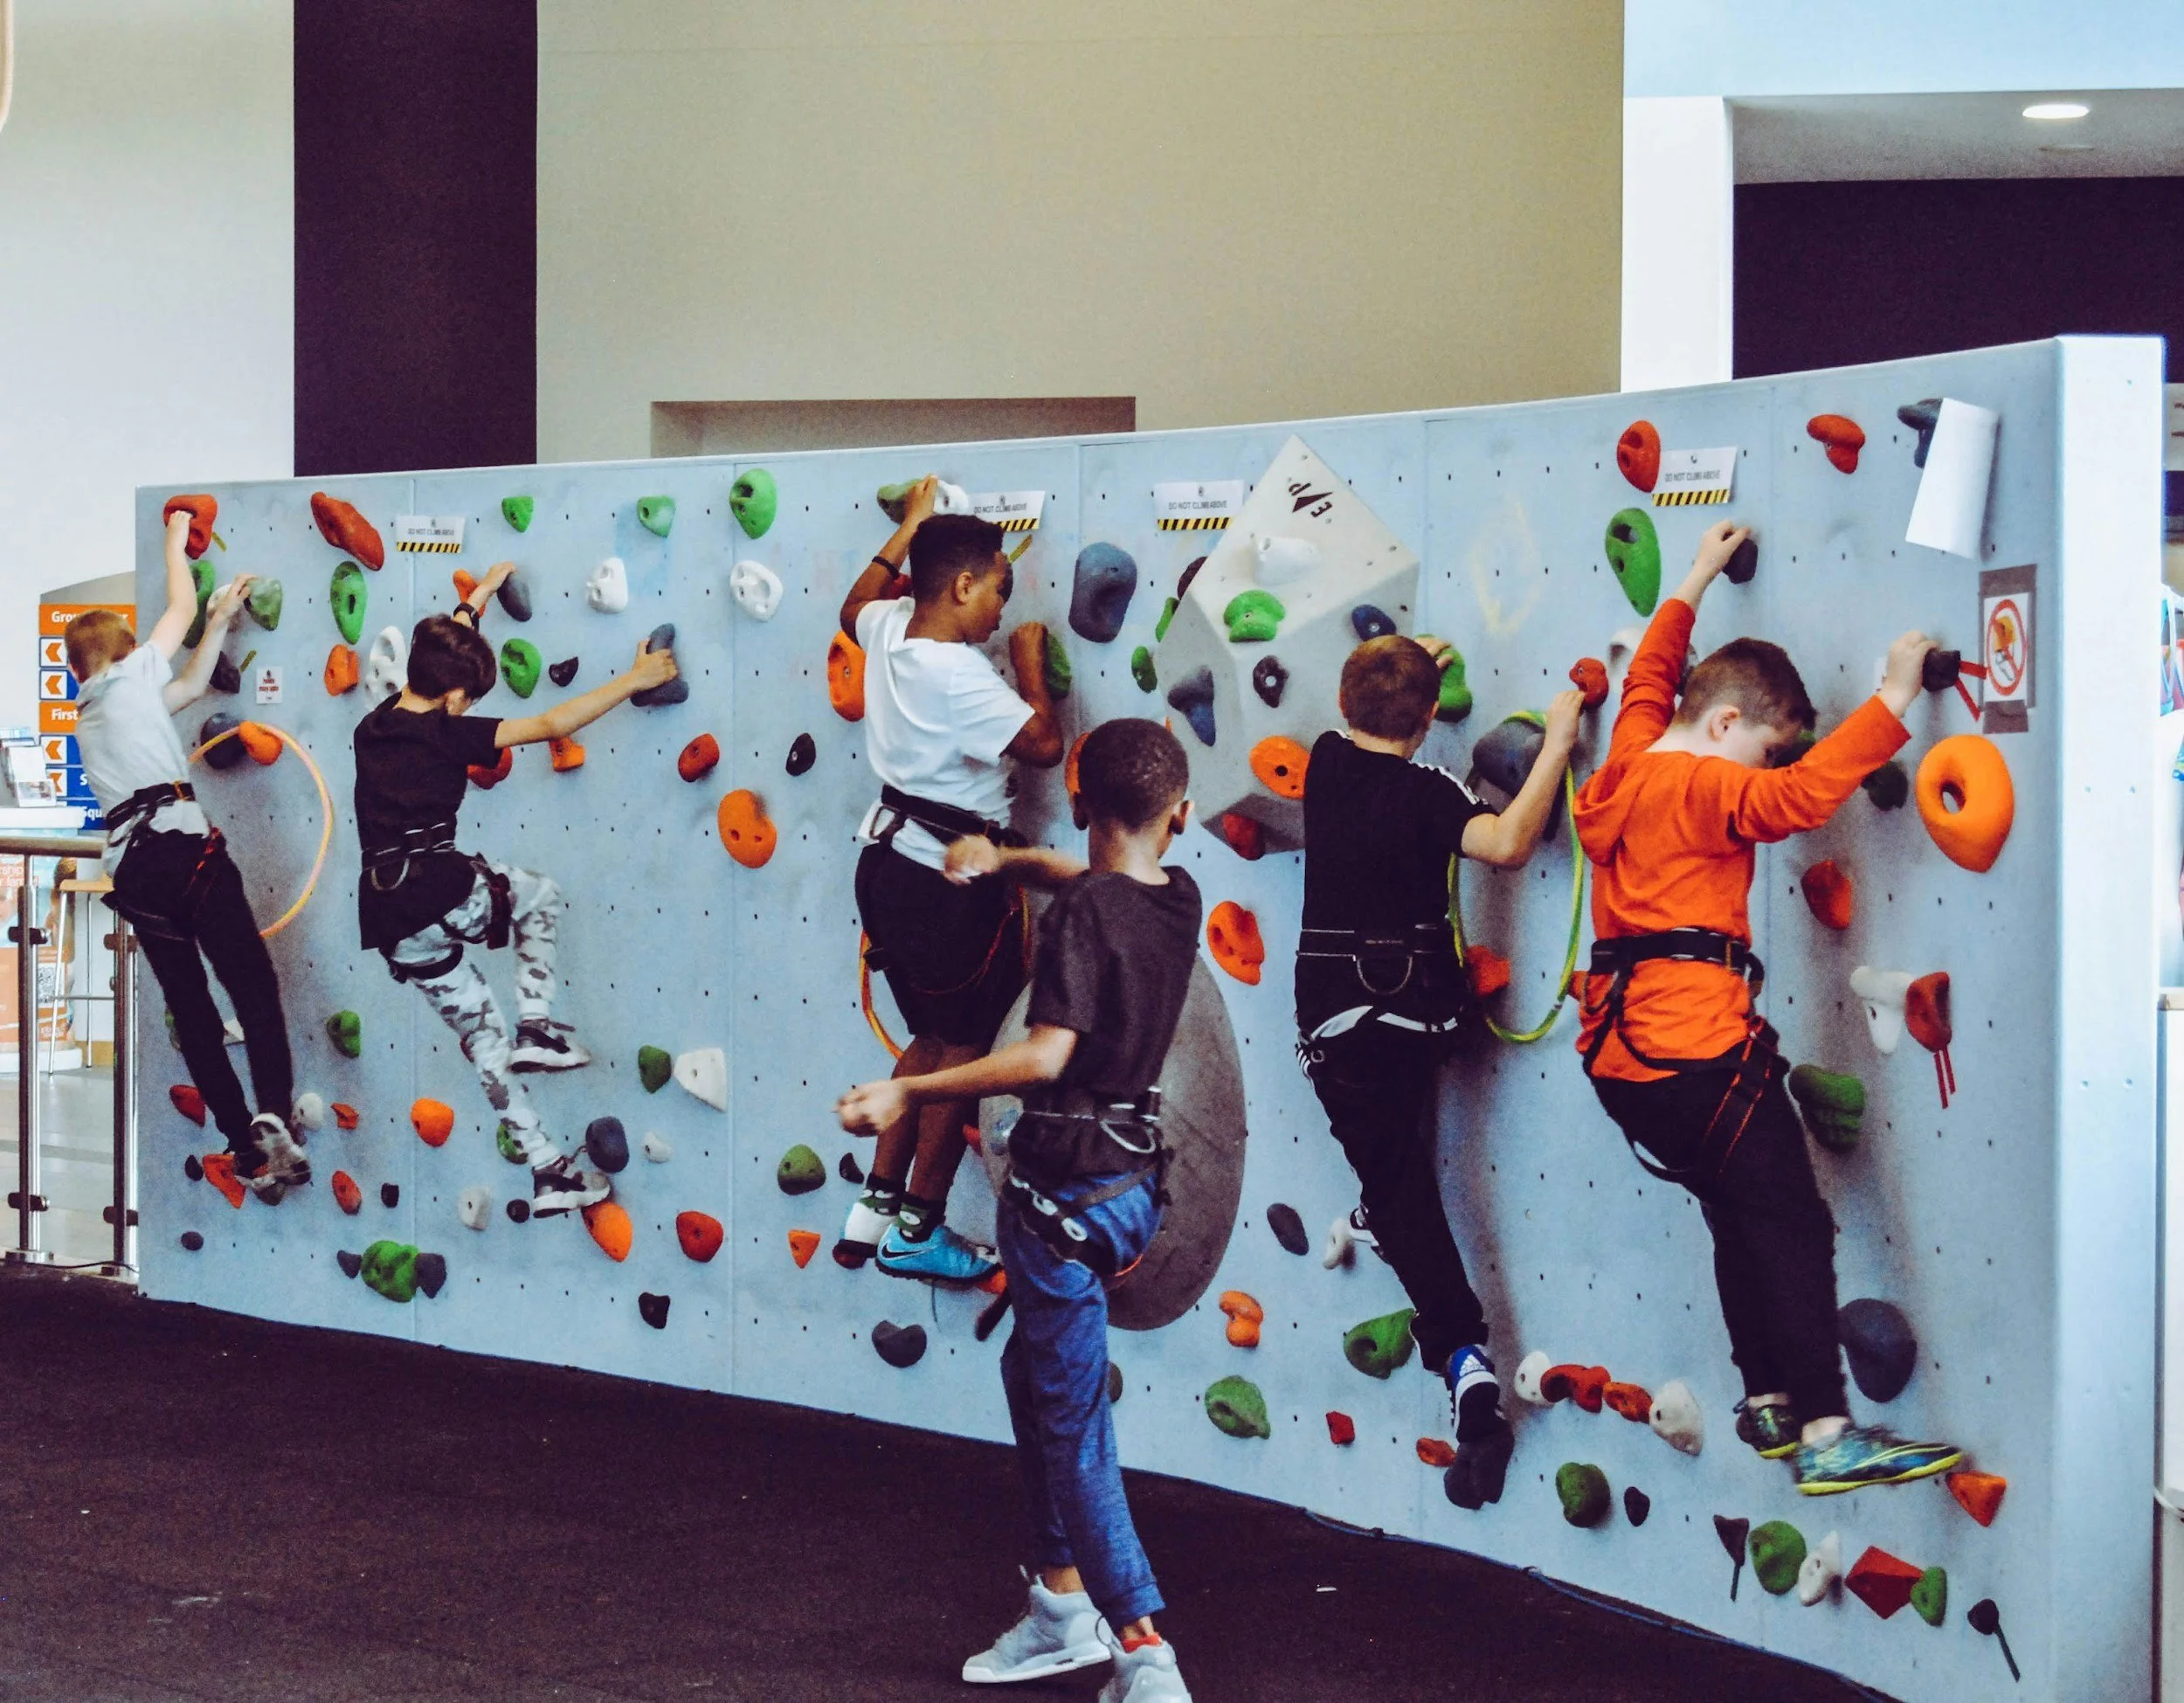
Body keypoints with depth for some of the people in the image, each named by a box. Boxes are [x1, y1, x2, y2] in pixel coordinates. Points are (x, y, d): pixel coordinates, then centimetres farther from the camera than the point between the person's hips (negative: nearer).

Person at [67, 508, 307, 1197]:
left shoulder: (88, 716, 27)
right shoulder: (128, 678, 8)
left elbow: (190, 686, 33)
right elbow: (181, 608, 19)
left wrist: (220, 621, 34)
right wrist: (176, 539, 33)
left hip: (130, 868, 7)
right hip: (179, 845, -7)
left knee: (191, 1011, 5)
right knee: (253, 986, -10)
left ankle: (247, 1149, 2)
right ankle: (273, 1116, -29)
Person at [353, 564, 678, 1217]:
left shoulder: (372, 728, 14)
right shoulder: (446, 735, -6)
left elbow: (434, 654, 33)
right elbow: (552, 724, -11)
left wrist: (474, 601, 45)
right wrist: (635, 679, -4)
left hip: (391, 923, 7)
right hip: (443, 893, -7)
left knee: (483, 1034, 16)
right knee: (541, 896, 26)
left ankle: (547, 1169, 16)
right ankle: (537, 1027, 11)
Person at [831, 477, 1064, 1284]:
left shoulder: (888, 627, 2)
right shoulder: (958, 674, -24)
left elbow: (855, 608, 27)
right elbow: (1045, 744, -21)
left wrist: (908, 528, 33)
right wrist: (1030, 662, -5)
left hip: (891, 861, 9)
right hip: (949, 880, -9)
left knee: (932, 1039, 19)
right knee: (962, 1049, 5)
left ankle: (873, 1209, 21)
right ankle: (918, 1230, 11)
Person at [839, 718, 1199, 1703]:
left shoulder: (1082, 911, -18)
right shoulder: (1178, 898, 4)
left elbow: (1045, 1055, -28)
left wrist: (907, 1094, -25)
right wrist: (1004, 860, 31)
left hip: (1066, 1192, -8)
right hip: (1133, 1178, 8)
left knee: (1071, 1427, -2)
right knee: (1035, 1372, 24)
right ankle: (1064, 1606, 28)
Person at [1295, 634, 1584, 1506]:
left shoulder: (1325, 761, 1)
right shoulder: (1424, 790, -11)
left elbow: (1357, 726, 27)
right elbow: (1509, 843, -30)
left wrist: (1394, 665, 41)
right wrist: (1557, 740, -21)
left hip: (1332, 1009, 1)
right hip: (1417, 1002, -1)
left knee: (1399, 1189, -3)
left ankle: (1464, 1355, -15)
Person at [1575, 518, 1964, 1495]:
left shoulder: (1629, 762, 13)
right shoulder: (1705, 790, -11)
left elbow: (1651, 675, 32)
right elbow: (1802, 793, -29)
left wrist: (1695, 583, 40)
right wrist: (1893, 701, -25)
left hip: (1620, 1054, 10)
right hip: (1701, 1047, -10)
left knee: (1741, 1219, 20)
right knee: (1791, 1227, -7)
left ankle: (1767, 1402, 25)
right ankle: (1827, 1438, -11)